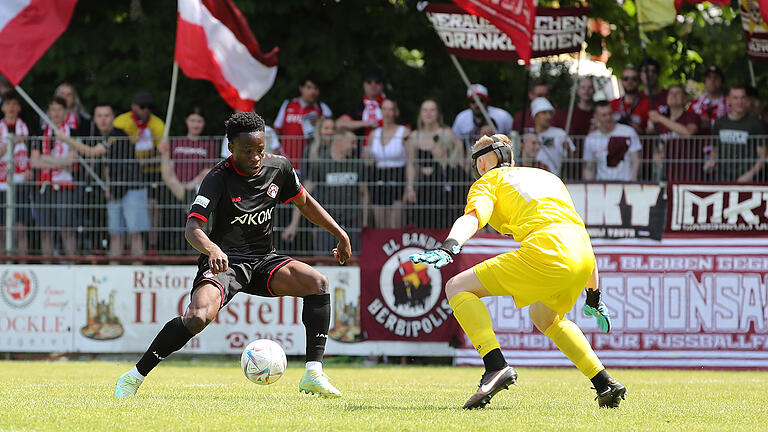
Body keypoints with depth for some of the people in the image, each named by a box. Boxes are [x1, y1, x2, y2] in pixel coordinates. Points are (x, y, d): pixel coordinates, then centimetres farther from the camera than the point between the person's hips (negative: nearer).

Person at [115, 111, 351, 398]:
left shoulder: (278, 167, -1)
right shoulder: (219, 178, -17)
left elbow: (304, 202, 19)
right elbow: (192, 229, -27)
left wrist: (340, 234, 17)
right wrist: (212, 250, -48)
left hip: (263, 260, 5)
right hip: (224, 263, -5)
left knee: (318, 283, -20)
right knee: (198, 317, -31)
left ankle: (313, 374, -17)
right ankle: (134, 377, -15)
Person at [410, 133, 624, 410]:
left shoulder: (488, 182, 17)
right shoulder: (546, 176, 36)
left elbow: (472, 218, -6)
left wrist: (448, 248, -24)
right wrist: (594, 297, 42)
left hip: (546, 250, -7)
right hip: (584, 256, 7)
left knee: (457, 287, 1)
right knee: (543, 316, 35)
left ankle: (496, 366, -19)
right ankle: (605, 384, 25)